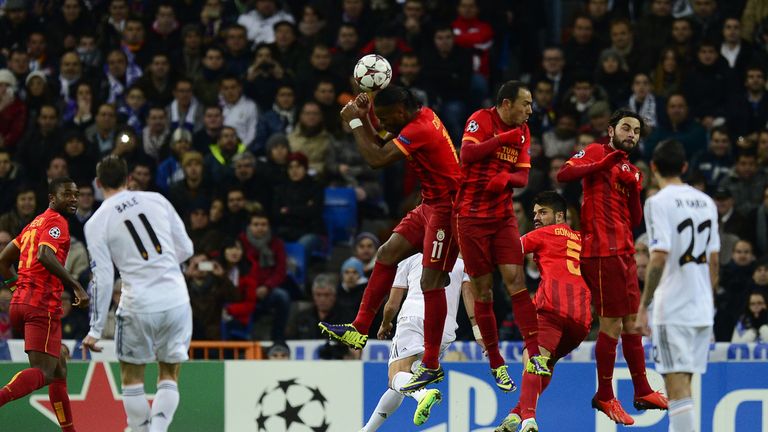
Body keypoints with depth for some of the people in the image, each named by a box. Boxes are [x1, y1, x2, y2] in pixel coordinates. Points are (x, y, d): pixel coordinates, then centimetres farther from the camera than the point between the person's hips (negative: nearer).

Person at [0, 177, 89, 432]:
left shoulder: (34, 224, 23)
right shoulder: (56, 222, -4)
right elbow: (45, 255, -23)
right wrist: (76, 286, -23)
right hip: (44, 305, -10)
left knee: (59, 365, 18)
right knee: (44, 372, -17)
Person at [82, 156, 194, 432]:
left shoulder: (96, 223, -3)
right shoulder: (156, 200, 5)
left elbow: (102, 280, -5)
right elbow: (186, 249, 10)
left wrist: (95, 330, 1)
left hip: (138, 306, -2)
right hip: (176, 299, 2)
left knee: (132, 378, 15)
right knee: (169, 376, 13)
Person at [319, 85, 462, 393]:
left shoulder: (418, 130, -23)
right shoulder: (422, 116, 7)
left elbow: (376, 159, -26)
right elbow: (380, 145, 18)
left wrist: (354, 122, -16)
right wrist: (364, 119, 2)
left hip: (446, 208, -11)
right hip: (430, 205, 11)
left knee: (431, 281, -10)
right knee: (387, 254, 9)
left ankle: (431, 366, -7)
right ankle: (359, 330, 11)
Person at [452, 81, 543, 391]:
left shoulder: (522, 132, 10)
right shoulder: (481, 120, -8)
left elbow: (523, 176, 8)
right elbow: (468, 153, -23)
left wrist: (506, 178, -13)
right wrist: (505, 138, -22)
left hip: (503, 216, 4)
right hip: (471, 216, -4)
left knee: (515, 280, -10)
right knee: (483, 289, 0)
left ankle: (534, 354, -15)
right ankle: (496, 363, 7)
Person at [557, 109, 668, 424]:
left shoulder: (631, 171, 21)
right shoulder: (596, 152, 0)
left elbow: (635, 220, 14)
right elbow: (563, 175, -16)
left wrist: (634, 187, -1)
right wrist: (603, 164, -22)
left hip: (624, 251, 8)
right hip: (602, 250, -8)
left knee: (631, 321, 12)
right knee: (612, 324, -8)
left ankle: (642, 392, 19)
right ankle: (604, 397, 1)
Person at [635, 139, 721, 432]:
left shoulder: (658, 202, -10)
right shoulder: (706, 202, 11)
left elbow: (659, 259, -18)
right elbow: (714, 260, 15)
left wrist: (643, 307, -14)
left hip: (672, 310, -7)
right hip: (702, 309, 7)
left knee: (678, 390, -8)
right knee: (682, 389, 14)